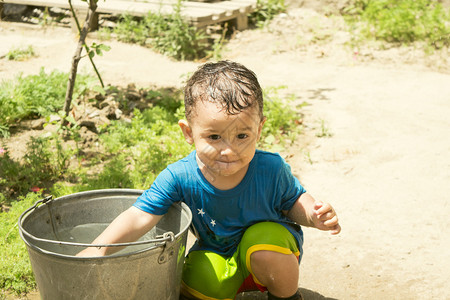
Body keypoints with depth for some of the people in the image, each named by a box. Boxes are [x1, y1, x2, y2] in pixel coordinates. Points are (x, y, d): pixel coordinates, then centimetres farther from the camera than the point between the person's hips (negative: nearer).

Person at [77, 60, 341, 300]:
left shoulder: (271, 170, -26)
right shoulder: (179, 177, -27)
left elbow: (294, 200, -7)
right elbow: (140, 216, -26)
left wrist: (313, 215, -29)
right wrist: (99, 248, -39)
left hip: (271, 241, -1)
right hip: (218, 256, 1)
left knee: (265, 241, -33)